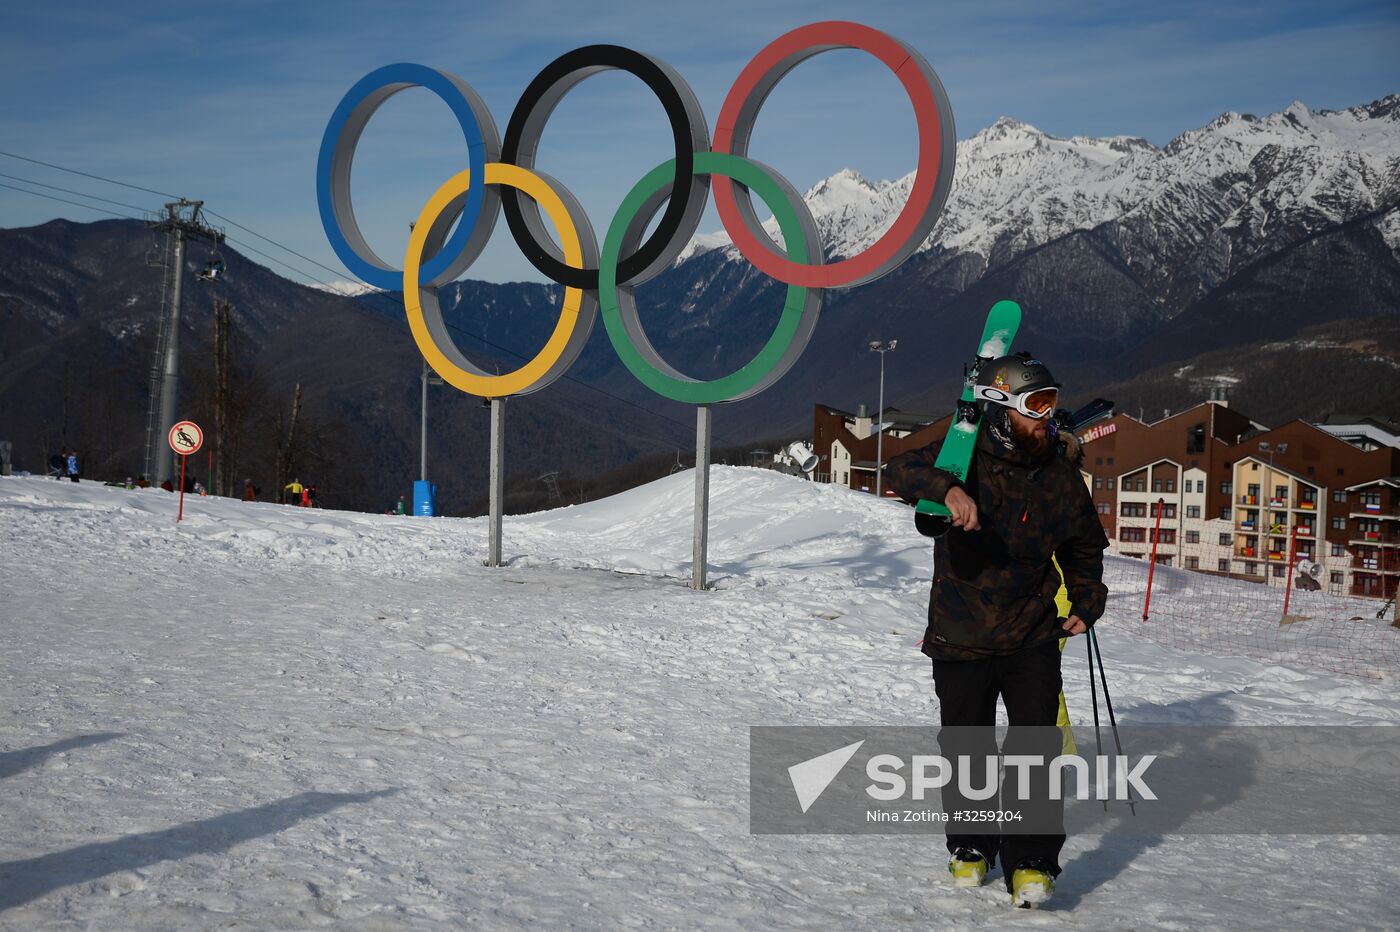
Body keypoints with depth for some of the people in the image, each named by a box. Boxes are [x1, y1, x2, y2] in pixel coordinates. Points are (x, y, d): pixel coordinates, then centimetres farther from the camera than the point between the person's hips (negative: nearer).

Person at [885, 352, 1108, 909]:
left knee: (1035, 748, -8)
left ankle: (1031, 861, 2)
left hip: (1032, 638, 1)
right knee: (966, 750, 11)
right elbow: (903, 470, -25)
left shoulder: (1061, 478, 0)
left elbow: (1084, 549, 15)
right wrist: (948, 489, -44)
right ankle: (972, 846, 31)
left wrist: (1086, 605, 1)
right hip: (961, 638, -1)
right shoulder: (967, 461, -9)